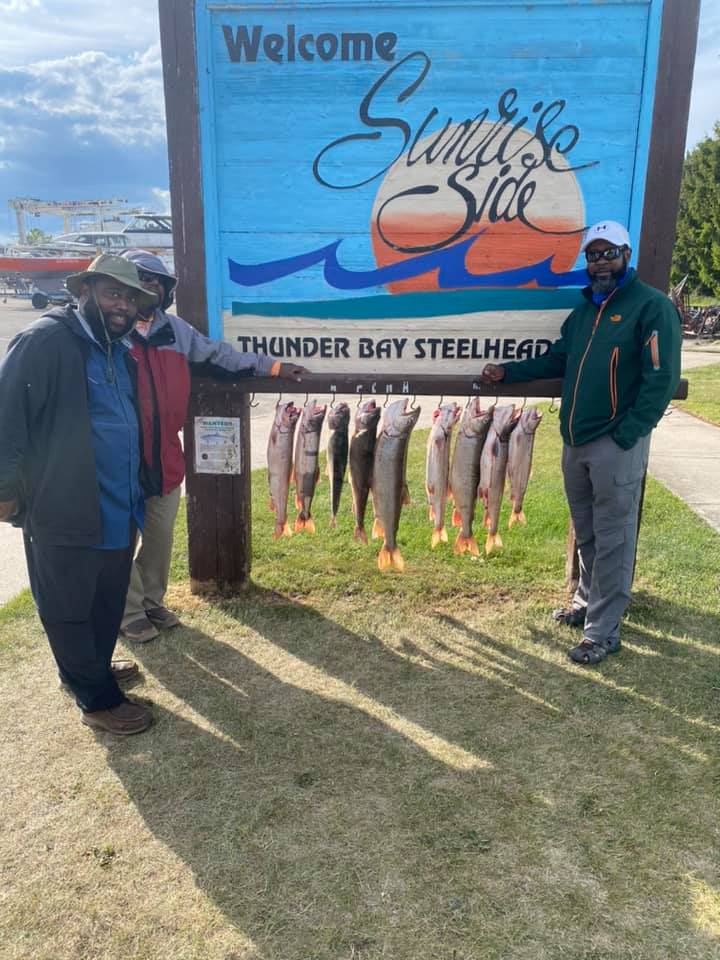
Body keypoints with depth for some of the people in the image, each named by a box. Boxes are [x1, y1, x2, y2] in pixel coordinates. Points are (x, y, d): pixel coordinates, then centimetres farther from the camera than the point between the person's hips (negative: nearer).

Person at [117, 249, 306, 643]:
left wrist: (272, 366, 16)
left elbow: (218, 354, 17)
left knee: (160, 536, 14)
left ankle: (153, 602, 32)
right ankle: (130, 613, 22)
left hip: (166, 455, 5)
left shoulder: (176, 329, 8)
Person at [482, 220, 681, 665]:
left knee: (612, 540, -1)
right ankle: (587, 603, 34)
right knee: (586, 534, 18)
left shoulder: (652, 306, -8)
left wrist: (625, 436, -18)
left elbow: (661, 379, -14)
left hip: (616, 446, -7)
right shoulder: (585, 309, 17)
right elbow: (558, 360, 25)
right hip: (575, 443, 7)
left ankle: (603, 632, 8)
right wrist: (507, 372, 17)